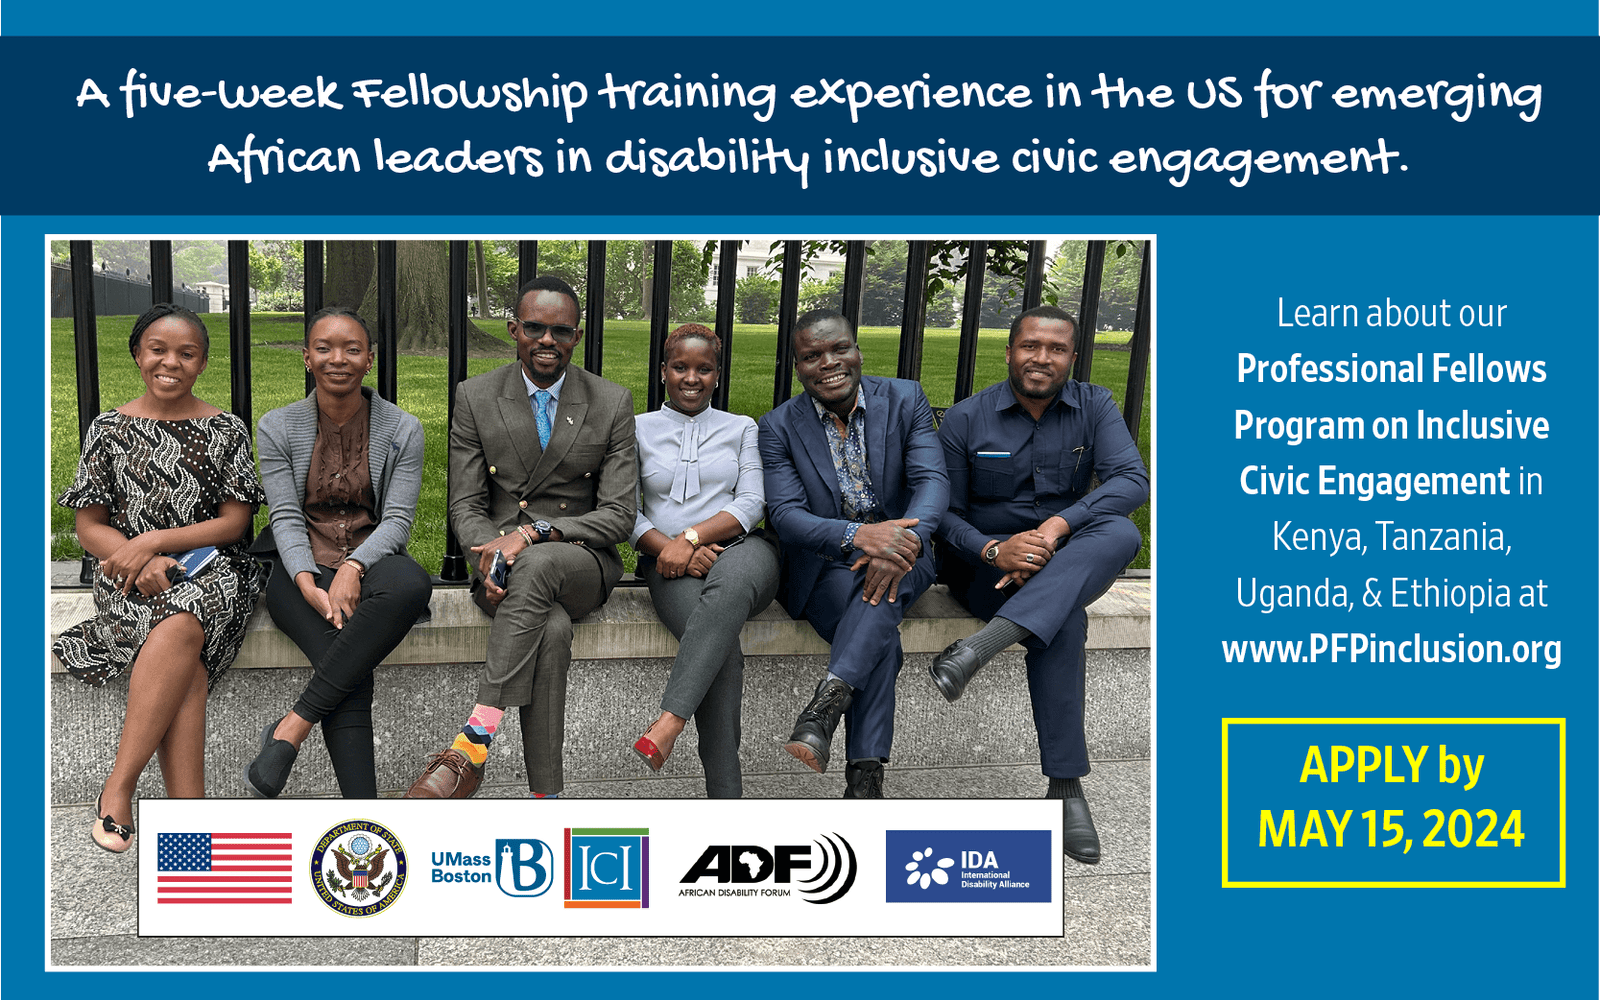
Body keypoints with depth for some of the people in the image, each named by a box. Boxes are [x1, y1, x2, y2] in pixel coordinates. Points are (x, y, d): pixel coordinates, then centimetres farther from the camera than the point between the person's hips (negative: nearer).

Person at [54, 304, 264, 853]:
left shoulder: (225, 430, 7)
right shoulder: (109, 429, 9)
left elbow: (234, 521, 2)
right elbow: (89, 527, 8)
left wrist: (155, 542, -12)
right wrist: (141, 562, -12)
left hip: (209, 568, 0)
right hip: (129, 576, 1)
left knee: (177, 629, -36)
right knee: (186, 669, -32)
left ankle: (118, 786, -30)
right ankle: (188, 809, -34)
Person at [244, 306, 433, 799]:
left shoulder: (401, 429, 4)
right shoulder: (278, 427, 6)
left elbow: (397, 518, -3)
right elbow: (286, 518, -2)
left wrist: (354, 567, -23)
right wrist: (308, 584, -21)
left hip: (370, 560, 1)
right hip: (300, 568, 0)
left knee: (413, 585, -39)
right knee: (353, 671, -31)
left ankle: (292, 725, -33)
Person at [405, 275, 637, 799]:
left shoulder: (612, 403, 1)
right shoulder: (475, 397, 4)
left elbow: (619, 515, -4)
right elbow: (465, 505, 3)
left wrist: (535, 533, -19)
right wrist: (489, 560, -20)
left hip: (581, 563, 0)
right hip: (501, 559, 1)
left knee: (537, 565, -38)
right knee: (552, 629, -35)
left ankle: (473, 744, -40)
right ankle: (544, 795, -35)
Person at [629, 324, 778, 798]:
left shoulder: (742, 429, 19)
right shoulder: (639, 429, 17)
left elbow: (752, 502, 5)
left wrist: (691, 537, -11)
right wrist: (670, 548, -10)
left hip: (740, 549, 1)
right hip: (671, 564, 0)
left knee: (728, 585, -41)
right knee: (723, 648, -33)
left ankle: (669, 723, -47)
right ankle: (726, 794, -34)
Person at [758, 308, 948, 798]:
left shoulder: (905, 400, 0)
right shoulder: (779, 427, -3)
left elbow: (932, 480, -12)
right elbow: (785, 514, -14)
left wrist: (906, 540, -35)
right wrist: (857, 535, -34)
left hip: (903, 556, 1)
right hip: (822, 567, -1)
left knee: (882, 582, -36)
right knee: (881, 635, -31)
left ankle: (826, 703, -42)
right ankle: (864, 776, -30)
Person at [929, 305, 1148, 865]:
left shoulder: (1094, 407, 2)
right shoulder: (966, 418, -2)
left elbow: (1132, 479, -14)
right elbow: (944, 512, -3)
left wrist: (1057, 526, -31)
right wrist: (995, 550, -25)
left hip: (1068, 563, 3)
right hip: (985, 562, -2)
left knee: (1120, 534, -33)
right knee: (1064, 621, -35)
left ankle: (982, 646, -44)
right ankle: (1065, 786, -32)